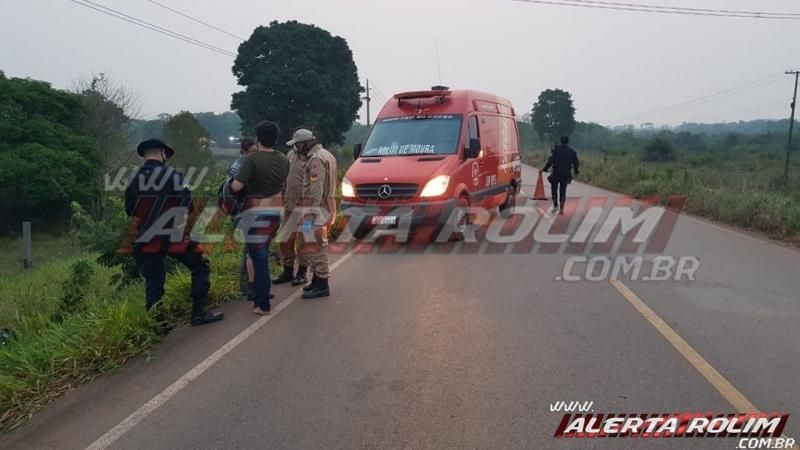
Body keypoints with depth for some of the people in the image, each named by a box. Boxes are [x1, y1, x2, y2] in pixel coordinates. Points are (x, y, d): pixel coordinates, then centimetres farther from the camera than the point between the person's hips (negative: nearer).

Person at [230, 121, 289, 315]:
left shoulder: (252, 158, -16)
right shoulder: (283, 159, 3)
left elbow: (237, 187, -18)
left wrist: (231, 183, 3)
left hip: (256, 212, -6)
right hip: (276, 210, 6)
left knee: (259, 258, -1)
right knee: (263, 253, 20)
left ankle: (264, 305, 3)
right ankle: (262, 295, 28)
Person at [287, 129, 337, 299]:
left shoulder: (316, 159, -16)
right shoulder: (326, 155, 17)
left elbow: (316, 189, -21)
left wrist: (311, 213, -21)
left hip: (317, 208, -10)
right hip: (326, 205, 10)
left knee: (315, 247, -5)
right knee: (316, 246, 17)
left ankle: (322, 285, 1)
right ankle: (317, 281, 27)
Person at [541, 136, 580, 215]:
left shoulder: (556, 150, -1)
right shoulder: (571, 151, 5)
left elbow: (550, 161, -7)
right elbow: (576, 162, 7)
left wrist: (544, 169, 2)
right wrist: (576, 171, 23)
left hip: (556, 173, -2)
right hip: (566, 174, 2)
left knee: (554, 189, 15)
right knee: (563, 191, 9)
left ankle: (555, 206, 6)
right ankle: (561, 209, 3)